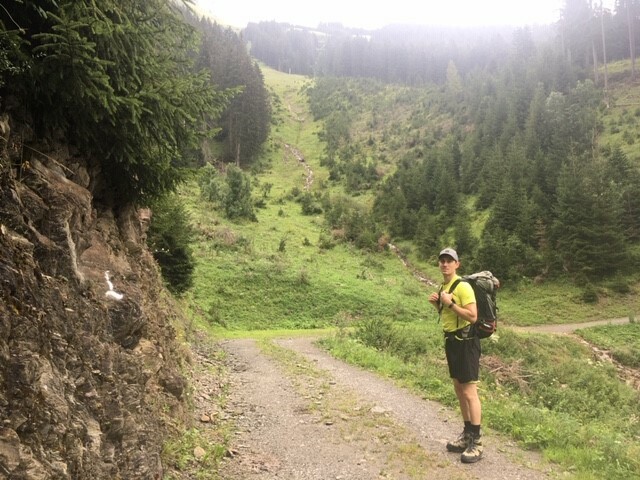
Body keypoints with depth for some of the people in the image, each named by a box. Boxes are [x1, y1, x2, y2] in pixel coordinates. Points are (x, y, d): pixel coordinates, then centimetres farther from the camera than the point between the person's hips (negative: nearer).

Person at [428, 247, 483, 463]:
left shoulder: (463, 287, -16)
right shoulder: (444, 287, 11)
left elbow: (472, 316, -23)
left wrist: (450, 303, -23)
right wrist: (436, 304, 4)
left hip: (466, 341, -9)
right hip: (451, 340, 10)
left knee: (469, 391, -7)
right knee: (458, 389, 16)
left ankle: (476, 442, 1)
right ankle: (467, 433, 28)